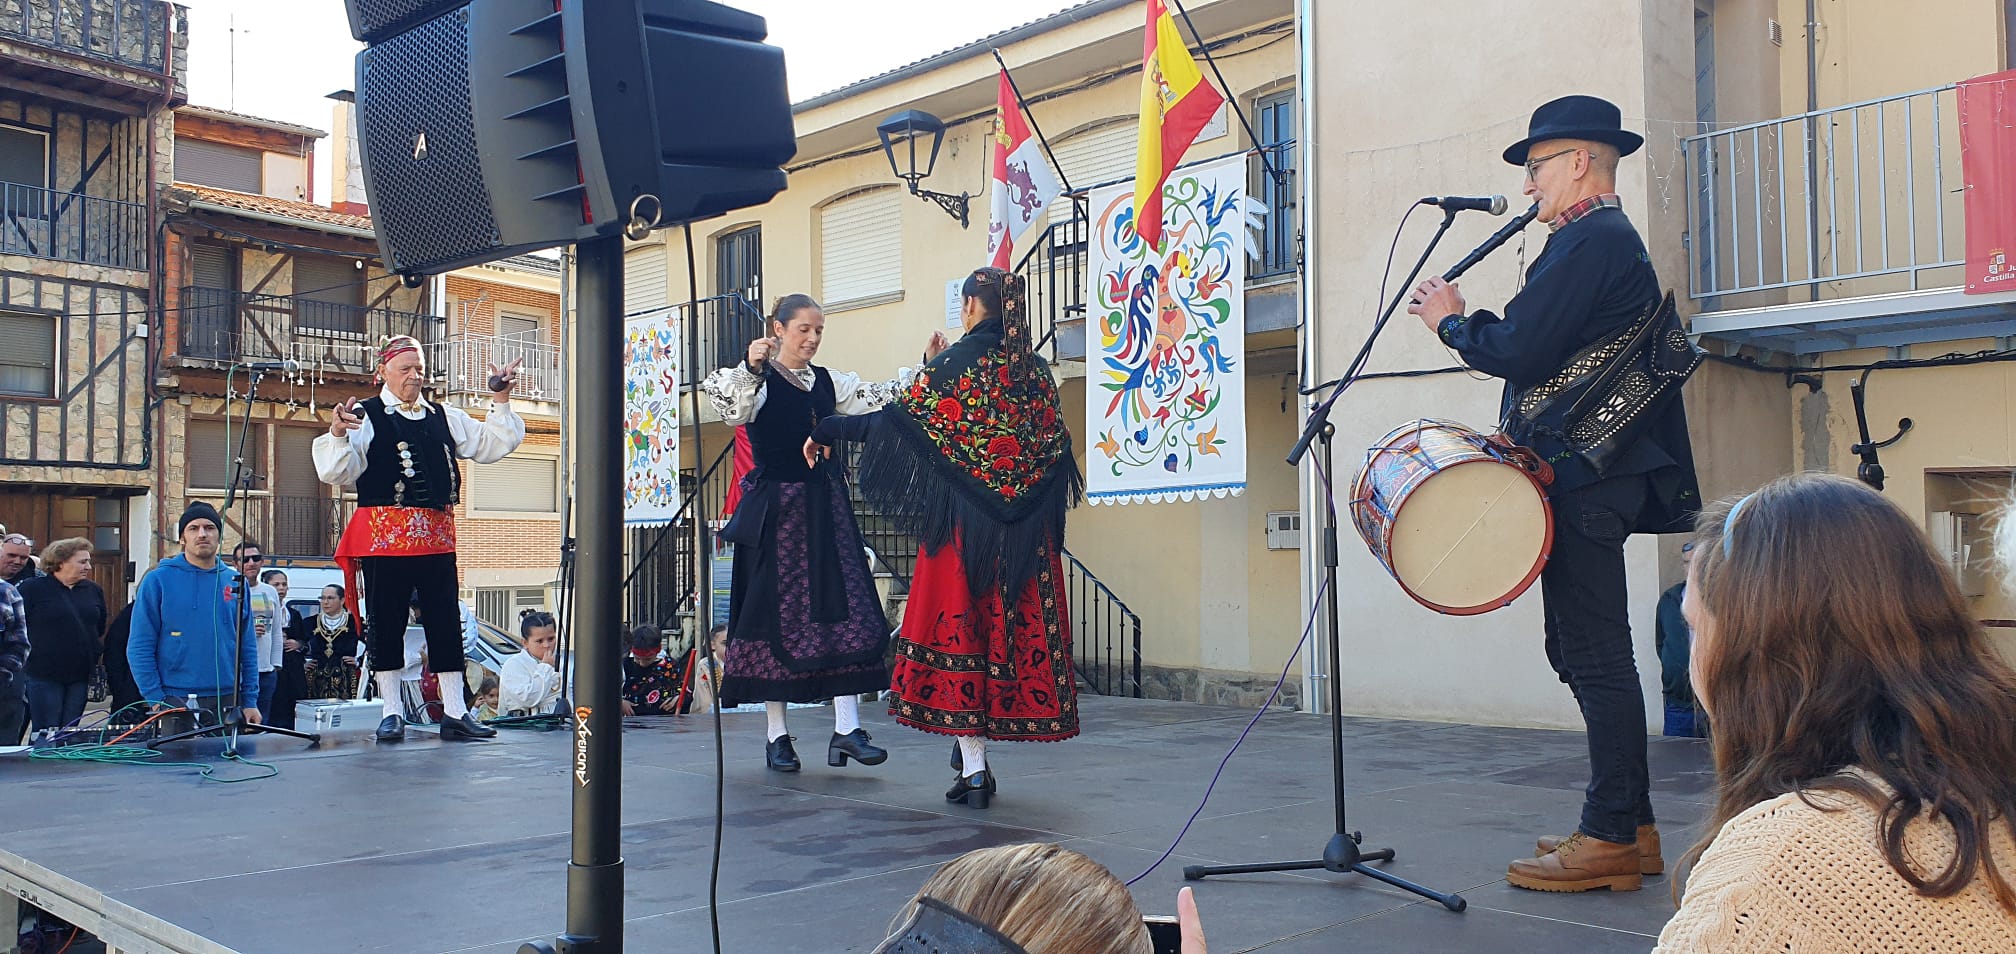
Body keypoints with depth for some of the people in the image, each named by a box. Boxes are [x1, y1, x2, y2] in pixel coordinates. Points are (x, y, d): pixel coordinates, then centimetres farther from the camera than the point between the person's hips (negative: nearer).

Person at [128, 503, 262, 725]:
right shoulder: (158, 580, -1)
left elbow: (248, 648, 9)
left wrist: (250, 701, 4)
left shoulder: (236, 582, 8)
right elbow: (139, 648, -4)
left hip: (228, 701, 3)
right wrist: (157, 700, -11)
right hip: (175, 701, -3)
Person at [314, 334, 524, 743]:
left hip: (437, 536, 4)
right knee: (387, 622, 2)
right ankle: (392, 713, 13)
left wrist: (501, 401, 7)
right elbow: (337, 472, -10)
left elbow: (493, 445, 17)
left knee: (446, 621, 5)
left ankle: (455, 712, 9)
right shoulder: (366, 418, 0)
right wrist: (337, 434, -28)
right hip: (385, 536, -4)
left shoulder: (444, 418, 16)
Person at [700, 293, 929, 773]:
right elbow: (733, 410, -23)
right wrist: (751, 367, -40)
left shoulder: (828, 381, 13)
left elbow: (879, 397, 6)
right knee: (778, 616, 1)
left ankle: (847, 728, -3)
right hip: (776, 510, -5)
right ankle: (777, 734, 10)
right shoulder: (757, 380, -3)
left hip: (827, 508, 5)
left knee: (844, 611, -4)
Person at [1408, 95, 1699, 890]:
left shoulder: (1586, 242, -12)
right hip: (1590, 472, 11)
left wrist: (1452, 321, -4)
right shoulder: (1612, 239, 23)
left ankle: (1610, 840, -1)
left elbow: (1520, 354, -18)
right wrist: (1472, 323, 11)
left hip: (1581, 474, -11)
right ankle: (1631, 829, 20)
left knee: (1594, 657, -7)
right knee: (1585, 653, 13)